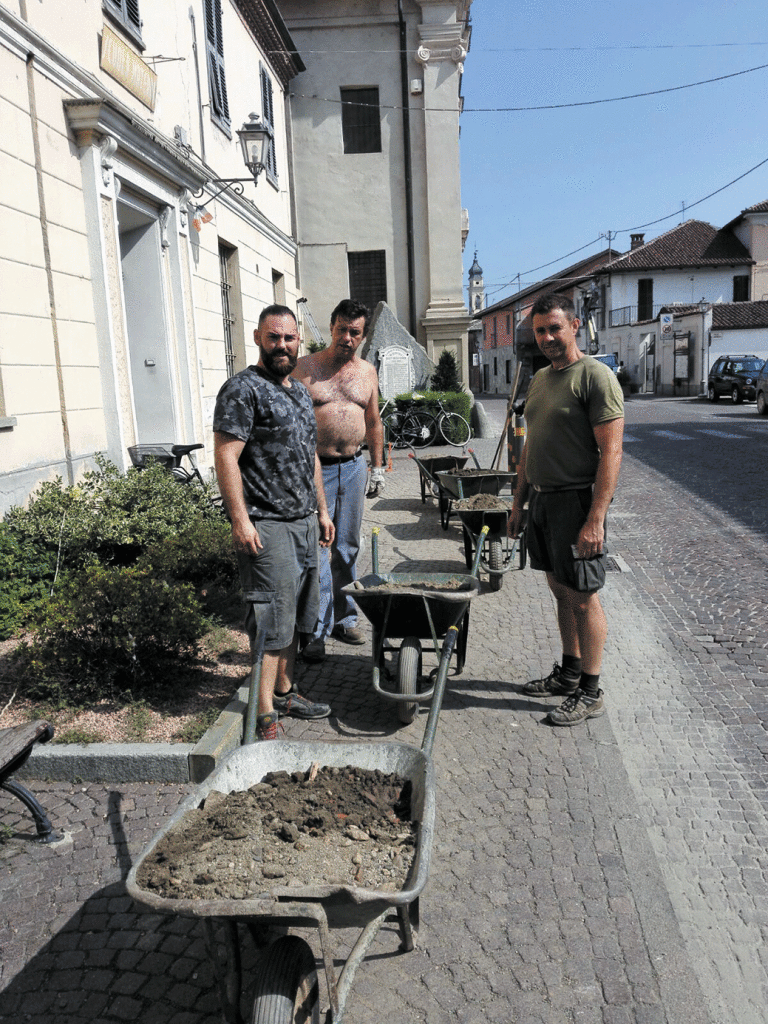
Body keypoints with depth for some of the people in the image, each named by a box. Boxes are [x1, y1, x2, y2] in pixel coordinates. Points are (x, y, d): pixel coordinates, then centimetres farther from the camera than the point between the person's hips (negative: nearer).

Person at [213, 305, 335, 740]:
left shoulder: (300, 391, 17)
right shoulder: (243, 389, -10)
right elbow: (226, 456, -16)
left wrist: (322, 510, 20)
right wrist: (240, 519, -22)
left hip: (304, 523, 9)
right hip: (266, 526, -8)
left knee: (295, 616, 15)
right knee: (271, 618, -5)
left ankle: (285, 691, 30)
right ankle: (265, 714, 6)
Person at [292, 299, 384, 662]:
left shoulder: (367, 372, 10)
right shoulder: (305, 367, -3)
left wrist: (377, 467, 15)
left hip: (354, 466, 5)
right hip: (315, 468, -4)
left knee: (347, 547, 12)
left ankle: (344, 618, 25)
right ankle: (316, 631, 2)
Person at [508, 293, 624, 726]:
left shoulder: (596, 376, -12)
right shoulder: (540, 379, 15)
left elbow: (611, 452, -18)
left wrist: (595, 519, -23)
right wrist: (519, 502, 18)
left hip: (577, 500, -8)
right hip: (543, 499, 8)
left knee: (583, 597, 0)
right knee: (561, 589, 16)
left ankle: (591, 693, 12)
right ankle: (570, 673, 30)